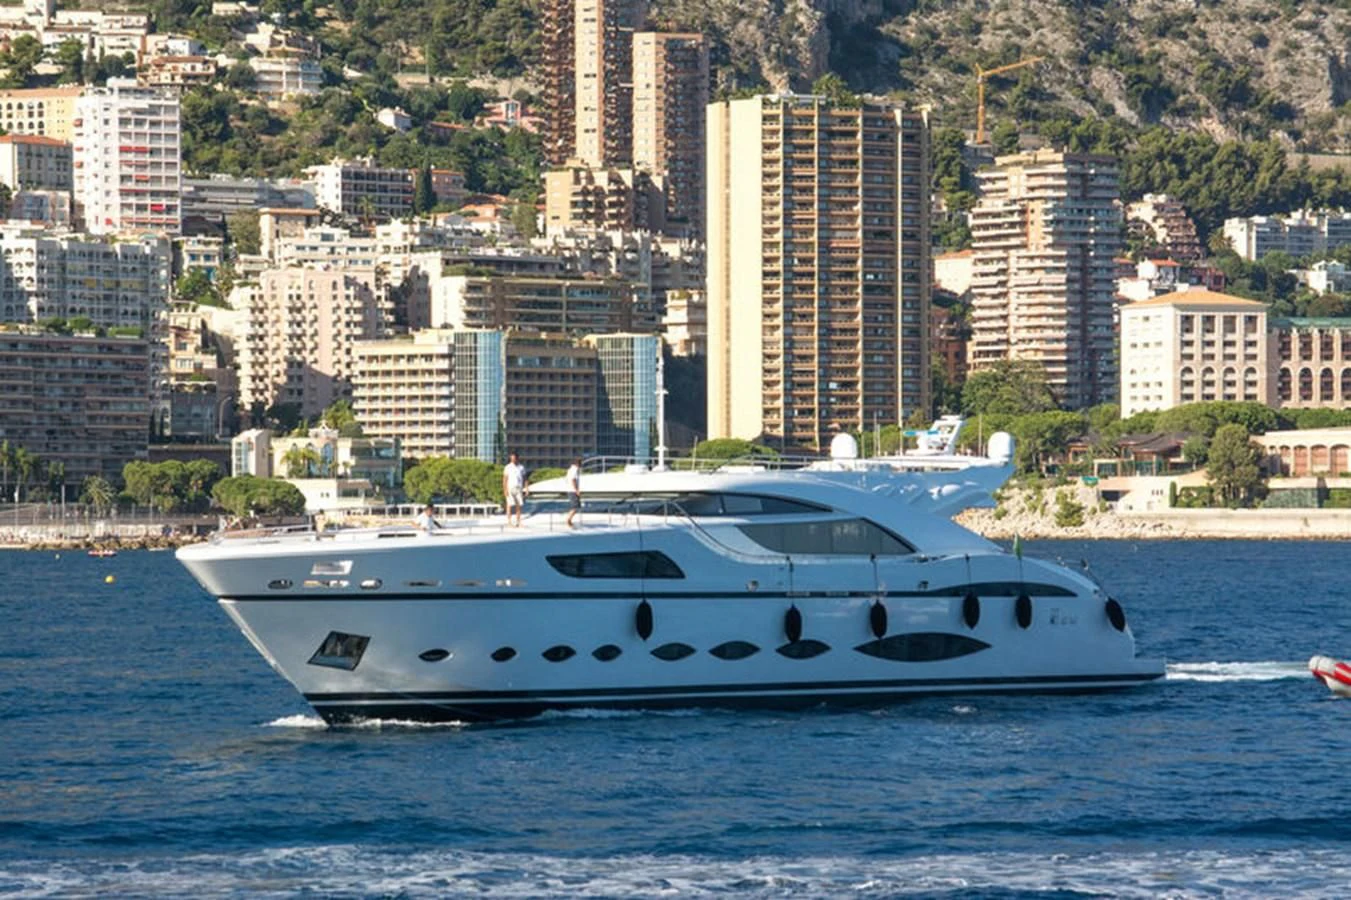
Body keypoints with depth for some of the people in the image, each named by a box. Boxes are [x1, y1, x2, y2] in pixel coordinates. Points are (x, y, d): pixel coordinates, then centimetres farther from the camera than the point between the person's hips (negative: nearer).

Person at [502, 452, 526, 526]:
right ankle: (508, 522, -8)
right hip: (510, 488, -3)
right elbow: (505, 479, -2)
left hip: (519, 489, 3)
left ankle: (518, 522, 5)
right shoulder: (508, 467, 1)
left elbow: (524, 479, 12)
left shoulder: (521, 468, 11)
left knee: (519, 506, 1)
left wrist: (525, 489, 4)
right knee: (510, 505, -9)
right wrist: (505, 490, -10)